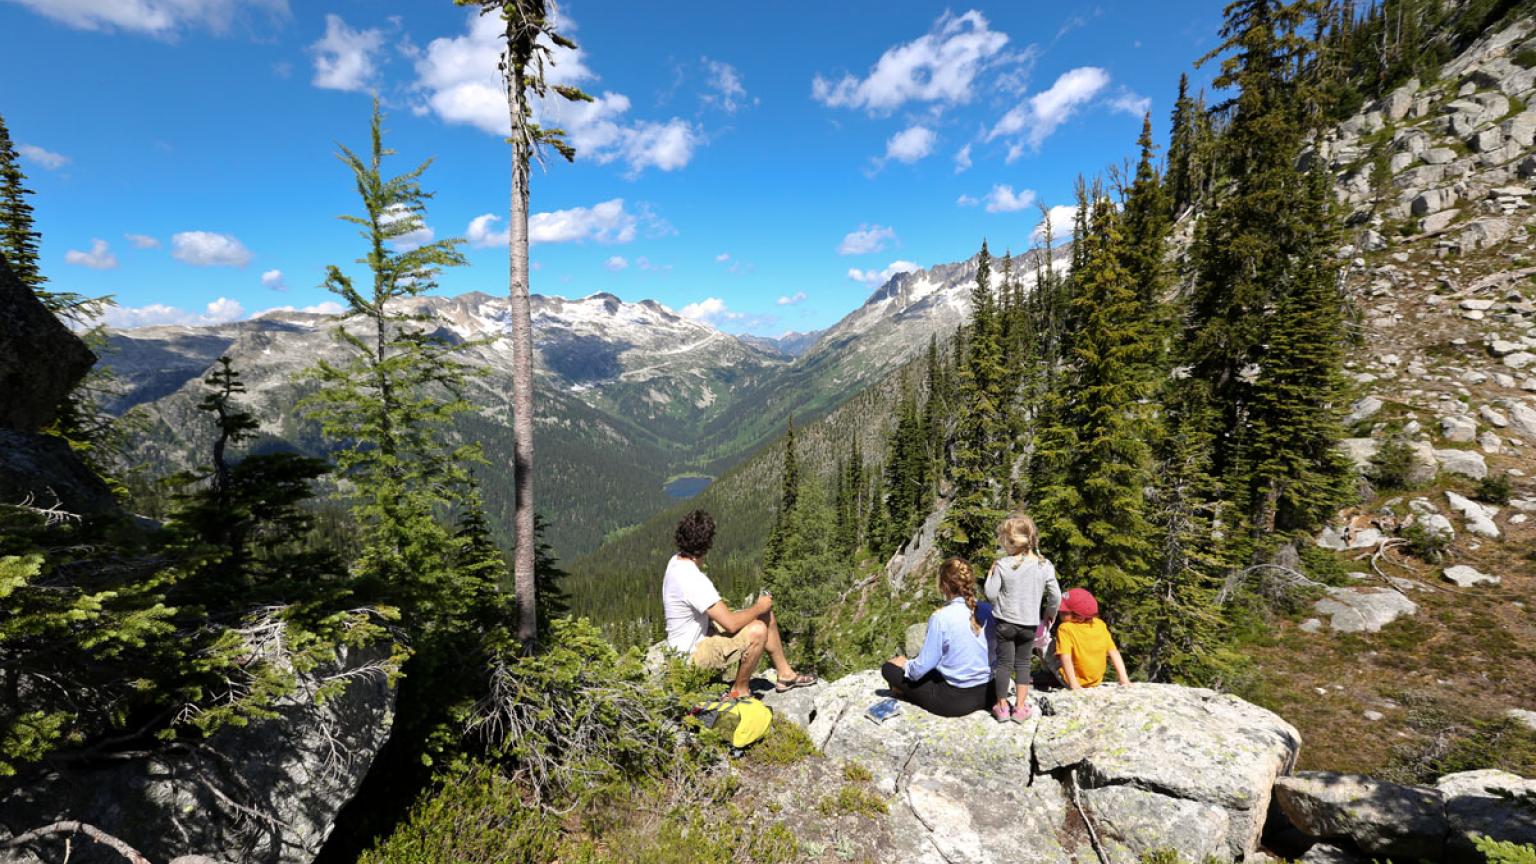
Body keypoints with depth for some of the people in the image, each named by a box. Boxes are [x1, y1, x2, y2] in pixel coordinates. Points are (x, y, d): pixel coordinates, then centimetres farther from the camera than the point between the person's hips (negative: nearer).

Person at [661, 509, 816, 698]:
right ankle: (740, 690, -3)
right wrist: (758, 607, -13)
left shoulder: (676, 561, -2)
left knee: (766, 615, 7)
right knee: (757, 630, -28)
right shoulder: (693, 580, -33)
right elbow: (731, 624, -33)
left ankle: (785, 674, 22)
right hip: (693, 653, -10)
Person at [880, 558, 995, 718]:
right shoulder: (987, 612, -5)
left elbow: (923, 666, -16)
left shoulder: (940, 617, -20)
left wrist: (905, 665, 6)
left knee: (889, 668, 4)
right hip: (987, 694, 6)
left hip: (955, 701, -6)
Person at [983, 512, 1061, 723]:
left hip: (1006, 622, -2)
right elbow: (1056, 596, -2)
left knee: (1004, 663, 10)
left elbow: (991, 594, -11)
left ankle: (1002, 706, 18)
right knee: (1023, 664, 15)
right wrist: (1050, 613, 15)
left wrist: (990, 576, 5)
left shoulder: (1002, 565, -16)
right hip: (1030, 624, 2)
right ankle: (1020, 707, 18)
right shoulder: (1045, 566, -7)